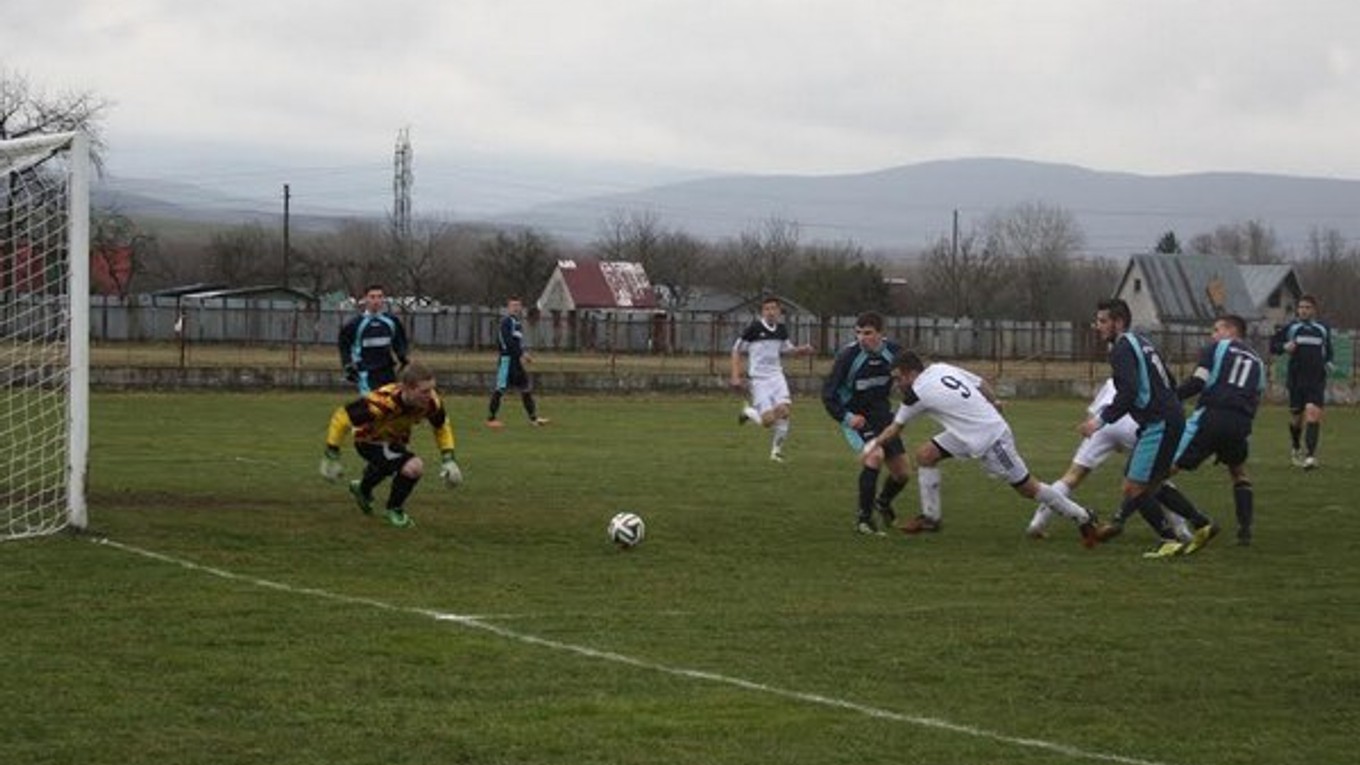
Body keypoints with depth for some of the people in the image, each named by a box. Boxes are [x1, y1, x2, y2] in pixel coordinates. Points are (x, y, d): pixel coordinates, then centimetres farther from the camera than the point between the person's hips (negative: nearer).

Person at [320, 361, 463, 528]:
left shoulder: (431, 402, -28)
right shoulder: (382, 402, -44)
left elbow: (442, 427, -4)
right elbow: (341, 417, -33)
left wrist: (448, 459, -10)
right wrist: (331, 457, -27)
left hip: (397, 440, 6)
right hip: (369, 441, -6)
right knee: (414, 467, -28)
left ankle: (362, 490, 71)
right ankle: (394, 509, -1)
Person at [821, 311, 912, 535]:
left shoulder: (892, 351, -9)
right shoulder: (848, 355, -21)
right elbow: (828, 393, -14)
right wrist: (846, 417, -22)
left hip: (882, 416, 5)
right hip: (856, 419, -5)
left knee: (903, 472, 6)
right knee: (875, 454, -31)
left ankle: (883, 502, 40)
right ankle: (863, 517, -21)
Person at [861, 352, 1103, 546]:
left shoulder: (917, 393, -18)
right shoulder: (941, 369, 1)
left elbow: (895, 427, -1)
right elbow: (982, 385, 7)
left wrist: (875, 443, 15)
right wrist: (993, 407, 24)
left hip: (991, 438, -9)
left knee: (1028, 488, 1)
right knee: (925, 454, 3)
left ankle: (1082, 517, 14)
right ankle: (930, 517, 12)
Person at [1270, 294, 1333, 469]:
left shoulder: (1323, 329, 10)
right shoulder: (1291, 328, 4)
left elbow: (1328, 349, 24)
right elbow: (1273, 344, 7)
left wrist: (1328, 362, 4)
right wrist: (1284, 347, -13)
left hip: (1317, 379, 0)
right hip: (1296, 378, 0)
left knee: (1313, 412, -18)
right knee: (1296, 416, 7)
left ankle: (1310, 455, -24)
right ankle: (1295, 448, 36)